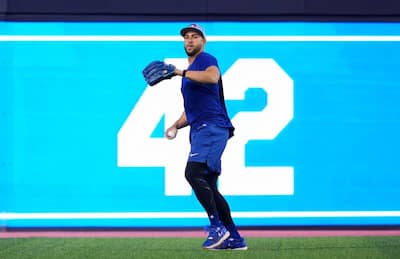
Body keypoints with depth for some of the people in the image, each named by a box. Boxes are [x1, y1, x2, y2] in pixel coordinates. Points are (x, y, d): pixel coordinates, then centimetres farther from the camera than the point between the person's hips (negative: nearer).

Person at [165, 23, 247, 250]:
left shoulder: (206, 59, 0)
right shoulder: (189, 73, 28)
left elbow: (213, 77, -24)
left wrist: (181, 72, -24)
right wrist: (176, 126, 15)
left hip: (212, 127, -10)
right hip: (200, 130, 10)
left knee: (194, 172, -26)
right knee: (208, 187, 7)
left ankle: (217, 226, -25)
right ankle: (234, 239, 8)